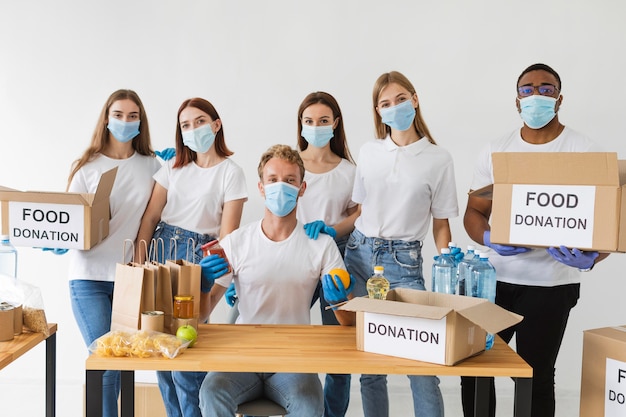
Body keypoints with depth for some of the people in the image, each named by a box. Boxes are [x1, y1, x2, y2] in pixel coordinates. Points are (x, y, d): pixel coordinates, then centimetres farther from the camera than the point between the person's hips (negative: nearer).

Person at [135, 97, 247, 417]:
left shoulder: (230, 173, -2)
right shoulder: (173, 167, 12)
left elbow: (227, 235, -6)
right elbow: (150, 217, 9)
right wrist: (139, 262, -2)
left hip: (200, 258, -4)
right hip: (161, 250, 5)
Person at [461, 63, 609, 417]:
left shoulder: (584, 151, -4)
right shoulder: (496, 151, 6)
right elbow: (474, 212, 5)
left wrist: (589, 257, -29)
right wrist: (489, 239, -18)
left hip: (550, 284, -3)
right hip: (495, 278, 3)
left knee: (535, 378, 5)